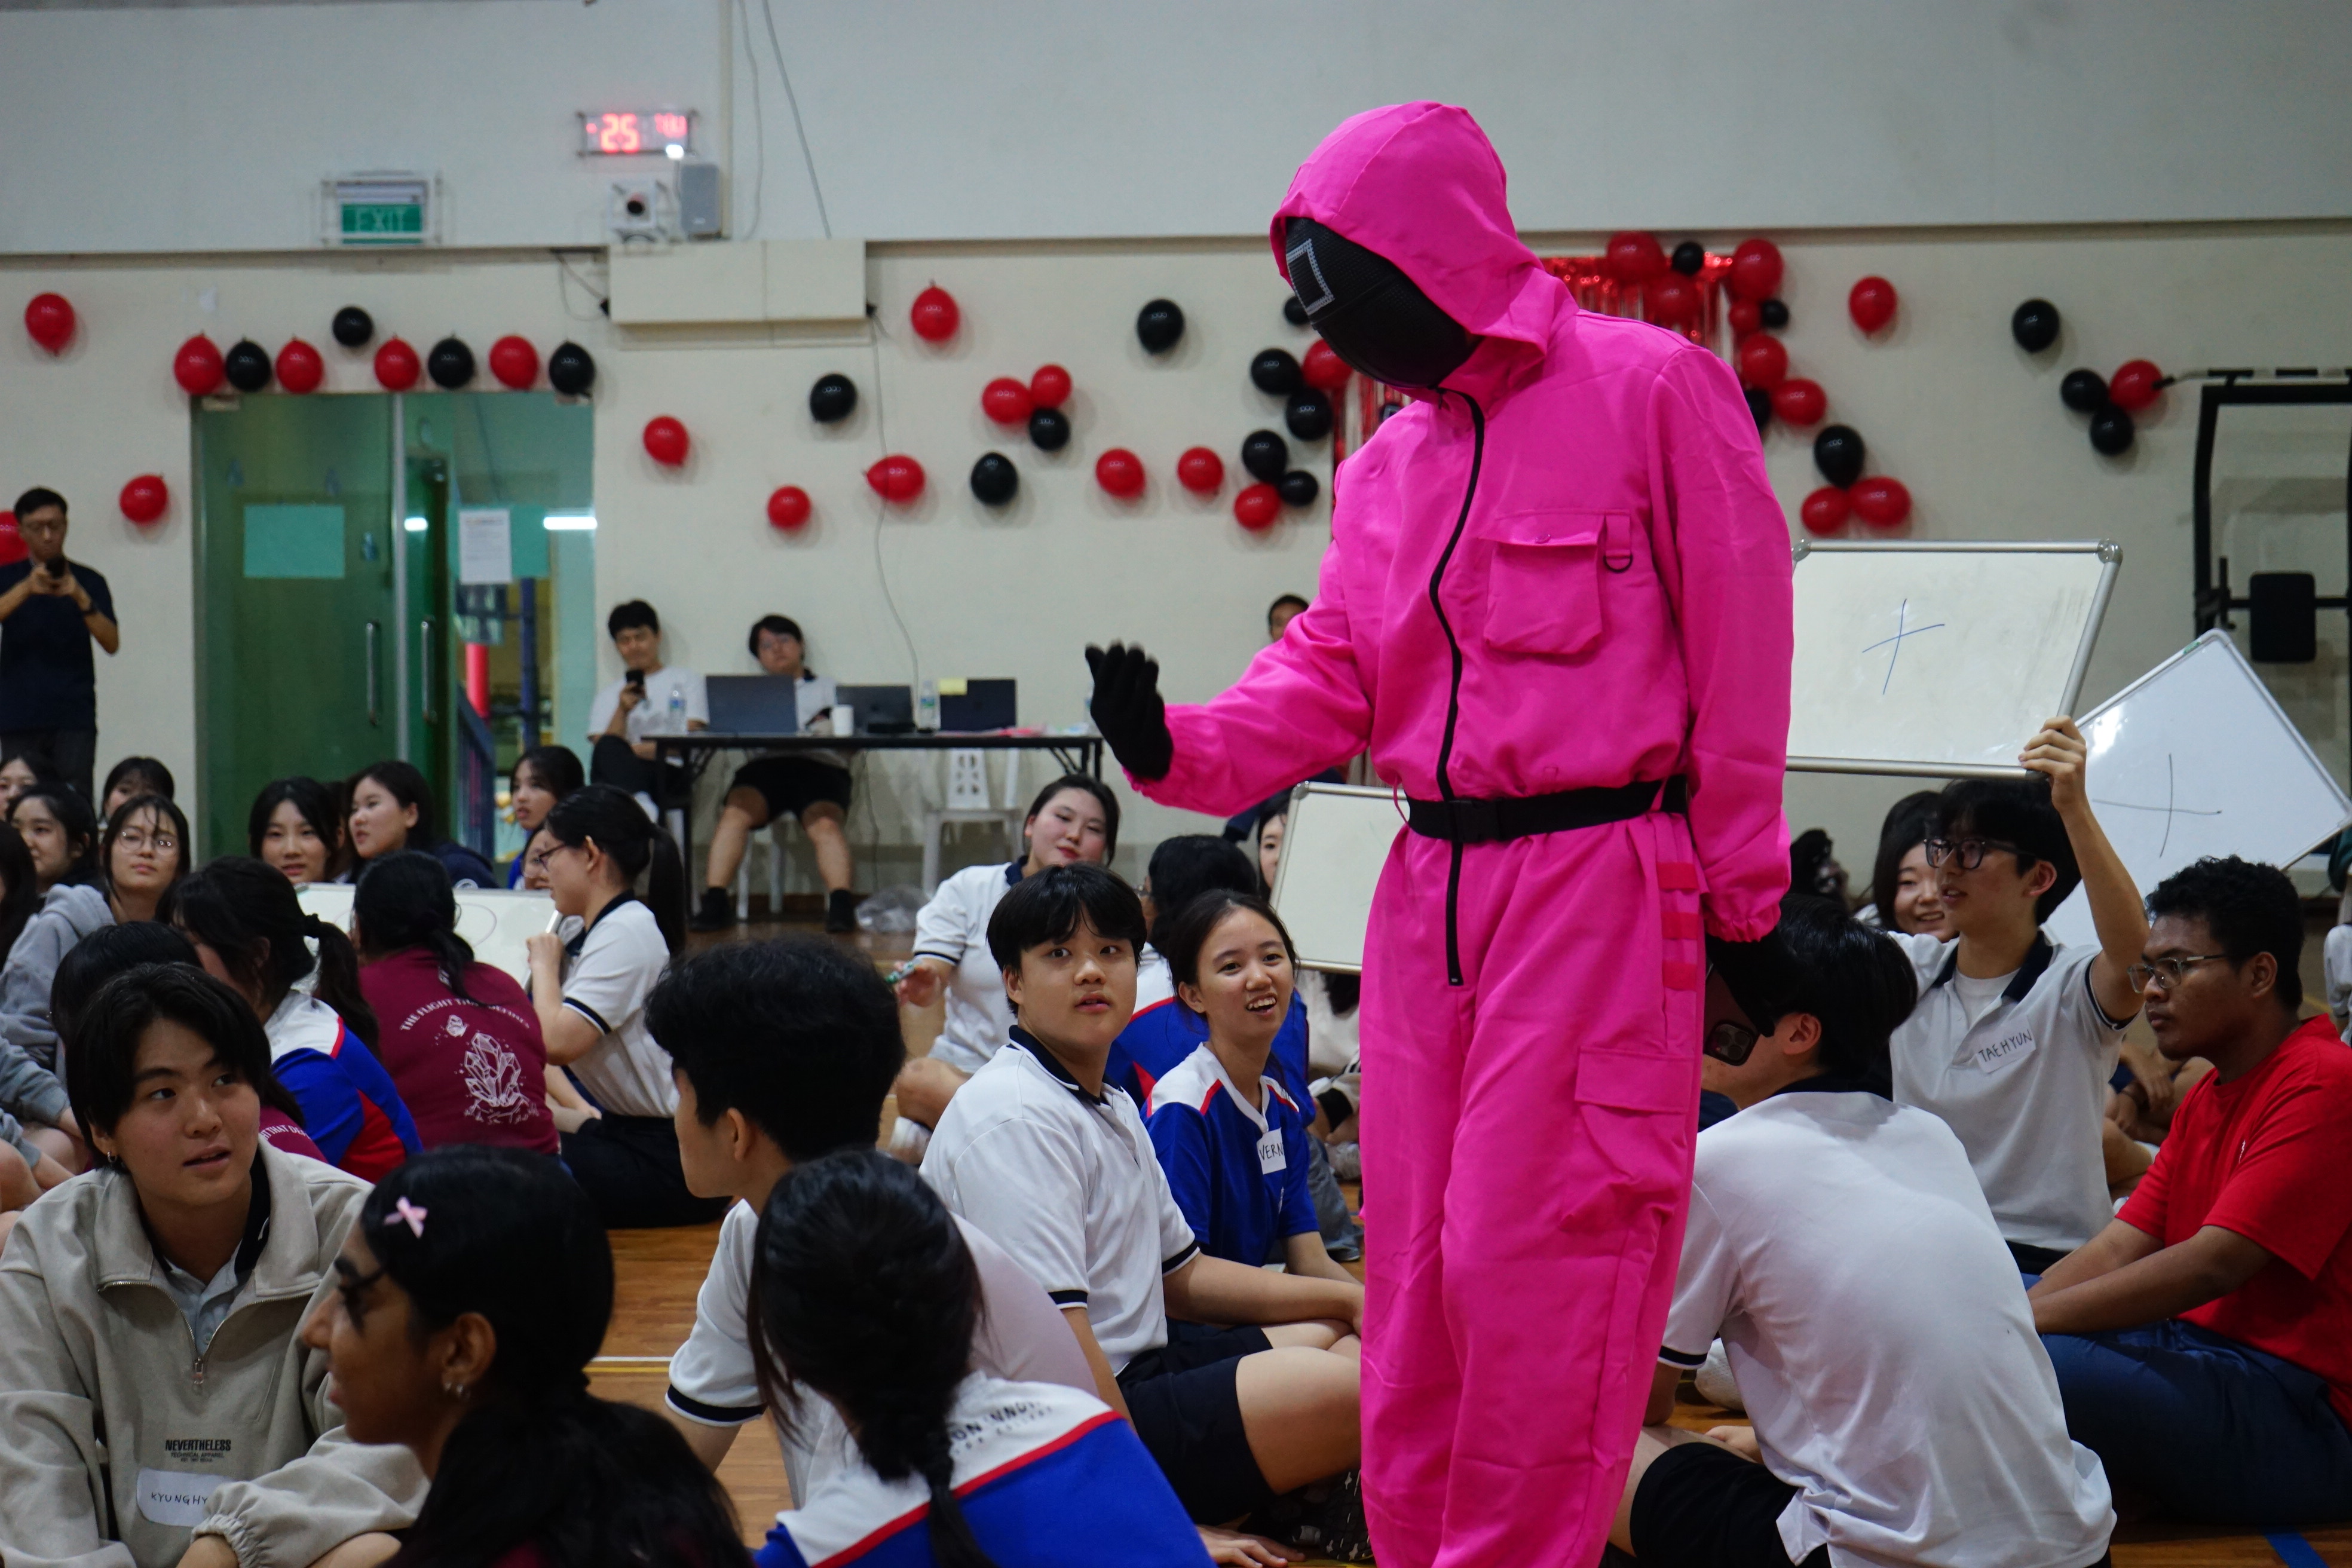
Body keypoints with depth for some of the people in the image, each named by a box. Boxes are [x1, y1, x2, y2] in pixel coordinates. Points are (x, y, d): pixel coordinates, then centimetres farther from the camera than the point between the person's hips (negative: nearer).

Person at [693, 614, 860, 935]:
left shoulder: (829, 687, 28)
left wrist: (828, 727, -9)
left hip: (820, 764, -1)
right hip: (765, 764, 1)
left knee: (825, 824, -33)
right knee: (734, 814, -30)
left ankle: (841, 905, -46)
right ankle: (715, 901, -35)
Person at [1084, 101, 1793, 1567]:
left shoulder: (1654, 390, -6)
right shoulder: (1388, 463, 15)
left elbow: (1739, 655, -7)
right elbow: (1331, 677, 11)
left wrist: (1742, 898, -7)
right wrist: (1176, 745, -7)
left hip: (1600, 886, -7)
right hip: (1430, 889, 7)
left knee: (1529, 1259, -7)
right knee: (1417, 1265, 11)